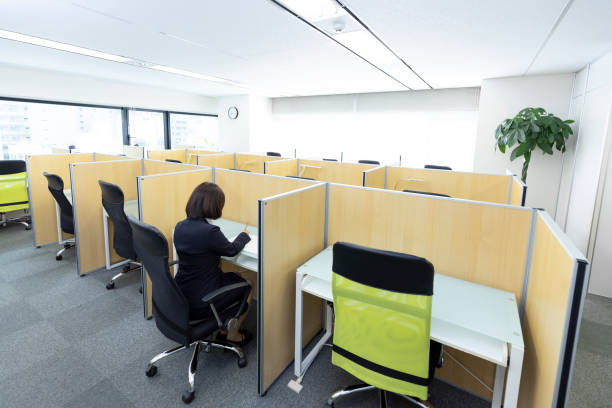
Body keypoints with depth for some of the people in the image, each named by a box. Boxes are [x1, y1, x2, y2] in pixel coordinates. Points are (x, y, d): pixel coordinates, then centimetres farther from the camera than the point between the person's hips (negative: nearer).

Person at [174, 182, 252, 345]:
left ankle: (223, 328, 35)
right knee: (246, 286, 16)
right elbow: (232, 250, -8)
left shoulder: (180, 227, -3)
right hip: (200, 304, -7)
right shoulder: (210, 231, -27)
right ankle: (233, 335, 32)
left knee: (231, 277, 26)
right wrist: (244, 235, 12)